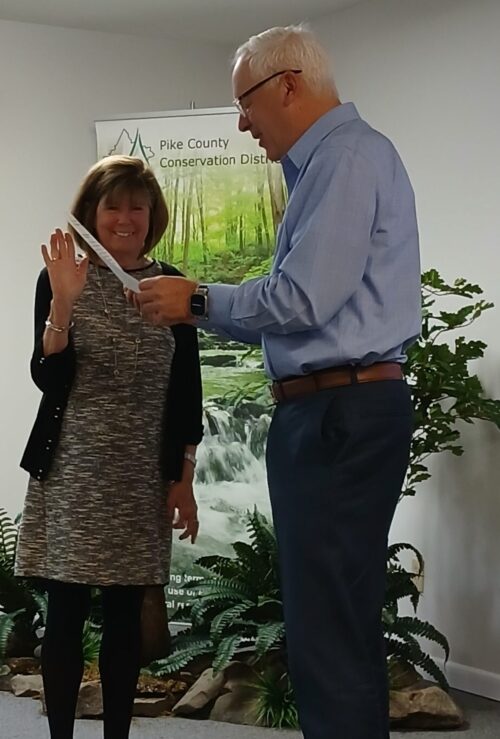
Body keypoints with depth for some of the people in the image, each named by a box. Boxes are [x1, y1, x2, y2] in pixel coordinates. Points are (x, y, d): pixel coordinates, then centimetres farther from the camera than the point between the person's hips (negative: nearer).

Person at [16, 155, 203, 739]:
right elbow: (50, 379, -8)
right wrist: (63, 302, -22)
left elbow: (186, 390, 7)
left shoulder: (170, 285, 6)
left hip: (143, 481, 2)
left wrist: (183, 481, 4)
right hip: (72, 475, -2)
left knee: (124, 616, 8)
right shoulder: (61, 278, -1)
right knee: (65, 613, 1)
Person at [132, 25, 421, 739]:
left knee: (326, 634, -8)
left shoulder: (348, 156, -11)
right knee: (346, 622, 16)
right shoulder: (323, 164, 20)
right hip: (337, 411, 11)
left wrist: (199, 300, -5)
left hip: (338, 413, -11)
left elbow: (301, 299, -19)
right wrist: (196, 304, 16)